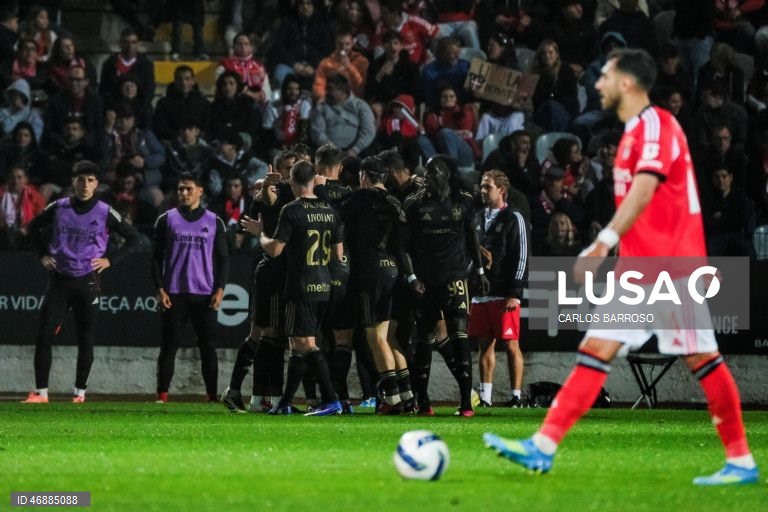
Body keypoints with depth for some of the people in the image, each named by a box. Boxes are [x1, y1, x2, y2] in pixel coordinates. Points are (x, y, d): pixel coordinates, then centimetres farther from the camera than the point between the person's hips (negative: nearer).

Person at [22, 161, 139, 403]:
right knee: (44, 335, -7)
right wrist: (43, 254, 10)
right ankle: (40, 392, -5)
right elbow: (34, 227, 20)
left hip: (88, 281, -1)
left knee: (86, 340, 1)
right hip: (59, 280, 1)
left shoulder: (105, 213, -3)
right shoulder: (58, 208, 3)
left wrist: (110, 260, -3)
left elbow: (133, 237, 5)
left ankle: (80, 392, 14)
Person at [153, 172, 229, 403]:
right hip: (174, 294, -1)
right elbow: (157, 257, 5)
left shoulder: (214, 222, 8)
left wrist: (219, 290, -3)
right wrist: (160, 289, -5)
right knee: (169, 347, -1)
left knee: (208, 347, 1)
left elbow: (222, 259, 9)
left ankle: (212, 396, 5)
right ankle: (162, 396, 1)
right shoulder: (166, 220, 6)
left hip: (205, 295, 1)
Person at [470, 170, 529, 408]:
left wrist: (514, 294, -14)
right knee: (485, 344, 6)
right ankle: (485, 396, 8)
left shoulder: (514, 219, -2)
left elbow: (521, 258, -8)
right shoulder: (477, 218, 17)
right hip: (480, 294, 6)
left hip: (504, 296, -6)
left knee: (511, 344, -4)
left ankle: (516, 396, -2)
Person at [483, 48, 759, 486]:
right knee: (596, 350, 0)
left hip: (671, 267, -9)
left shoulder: (656, 126, -12)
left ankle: (741, 462, 3)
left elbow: (643, 191, -25)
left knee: (702, 358, -4)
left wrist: (604, 244, -31)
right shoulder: (636, 132, 17)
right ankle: (543, 448, -6)